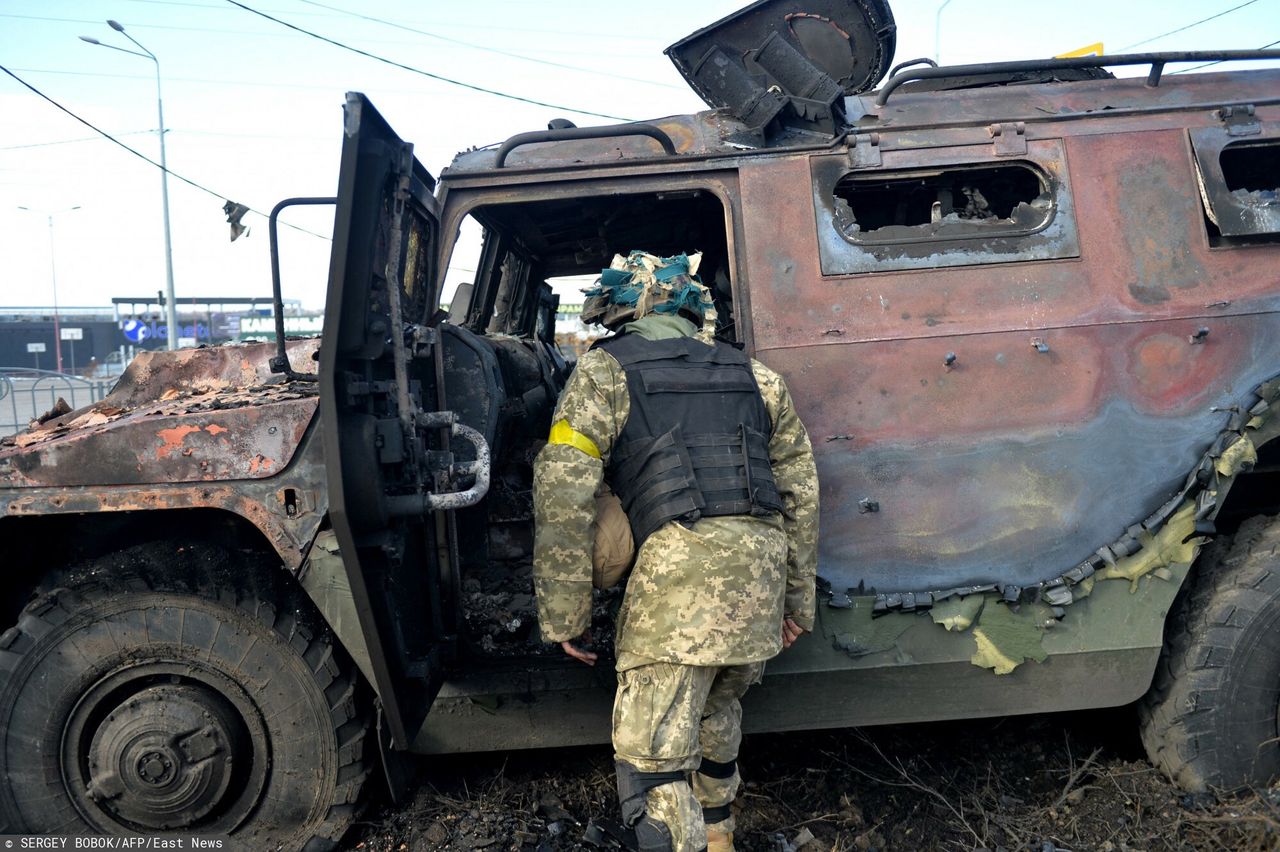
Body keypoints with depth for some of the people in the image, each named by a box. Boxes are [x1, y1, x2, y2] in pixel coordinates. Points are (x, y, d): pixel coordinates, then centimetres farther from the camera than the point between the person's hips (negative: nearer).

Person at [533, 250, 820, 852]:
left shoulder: (606, 369, 6)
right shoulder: (753, 375, 20)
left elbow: (563, 494, -4)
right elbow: (800, 491, 19)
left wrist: (564, 616, 2)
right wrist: (798, 599, 26)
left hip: (680, 563, -7)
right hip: (762, 566, 7)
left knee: (654, 756, -1)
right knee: (715, 710, 29)